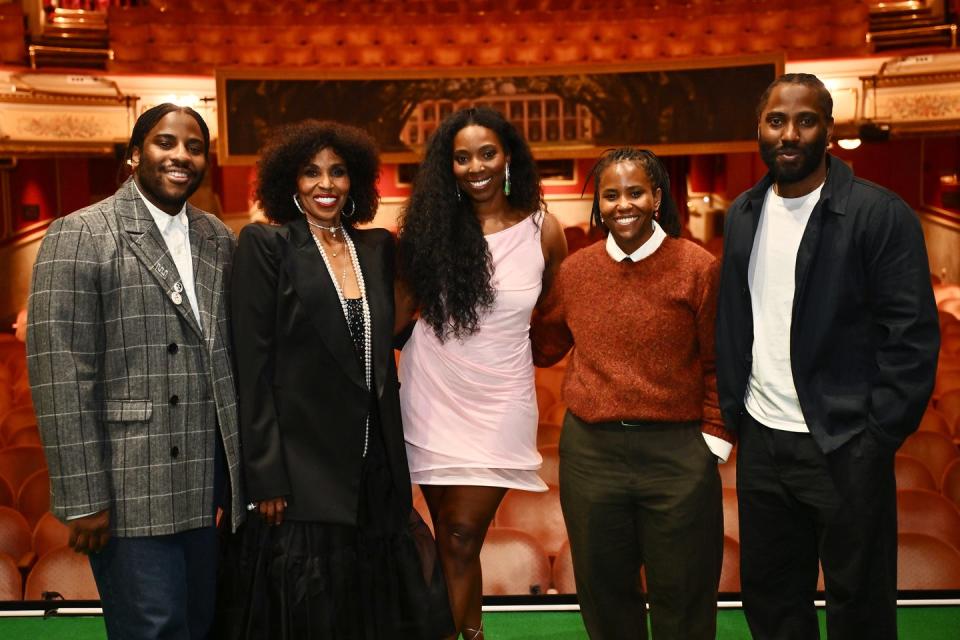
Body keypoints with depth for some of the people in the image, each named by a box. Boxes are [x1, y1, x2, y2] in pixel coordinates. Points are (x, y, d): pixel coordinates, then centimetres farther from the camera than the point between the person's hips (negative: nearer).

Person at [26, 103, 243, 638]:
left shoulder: (219, 241, 9)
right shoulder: (79, 236, -7)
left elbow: (228, 359, 11)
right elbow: (61, 374, -12)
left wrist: (236, 473, 9)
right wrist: (83, 497, -14)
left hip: (203, 489, 5)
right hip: (129, 492, -5)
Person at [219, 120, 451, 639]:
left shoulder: (378, 247, 9)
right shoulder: (265, 245, -5)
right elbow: (253, 366, -9)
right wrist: (266, 479, -13)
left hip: (376, 470, 5)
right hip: (300, 471, -5)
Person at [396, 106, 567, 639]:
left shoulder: (543, 230, -4)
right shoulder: (429, 223, -3)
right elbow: (401, 306, -2)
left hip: (499, 399, -1)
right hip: (432, 393, 1)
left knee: (462, 536, -3)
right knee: (451, 538, 10)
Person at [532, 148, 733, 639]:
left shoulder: (698, 267, -5)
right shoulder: (574, 270, 5)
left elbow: (719, 364, -2)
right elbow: (543, 347, 14)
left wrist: (714, 441, -5)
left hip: (677, 453, -3)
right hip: (590, 452, 3)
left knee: (682, 599, 12)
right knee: (604, 597, 18)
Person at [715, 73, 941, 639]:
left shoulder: (881, 214, -9)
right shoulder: (742, 215, 7)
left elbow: (913, 338, -11)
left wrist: (878, 439, -13)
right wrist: (732, 412, 7)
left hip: (844, 449, -5)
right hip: (761, 442, 5)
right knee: (767, 594, 17)